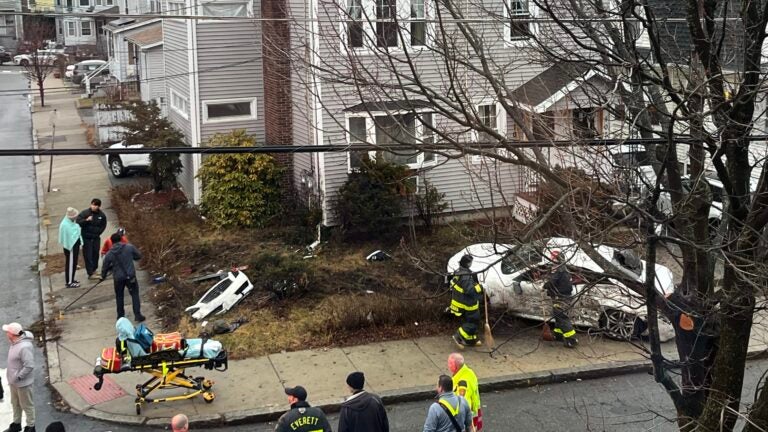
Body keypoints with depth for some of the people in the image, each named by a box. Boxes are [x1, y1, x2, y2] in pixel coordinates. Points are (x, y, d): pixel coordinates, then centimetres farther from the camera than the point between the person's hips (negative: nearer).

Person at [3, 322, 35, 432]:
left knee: (27, 406, 10)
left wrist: (18, 377, -23)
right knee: (15, 404, 25)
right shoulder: (15, 343, -2)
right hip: (13, 382, 9)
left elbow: (29, 366, -31)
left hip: (23, 383, -9)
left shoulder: (24, 347, -32)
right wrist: (12, 377, 11)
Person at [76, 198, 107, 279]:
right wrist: (86, 220, -29)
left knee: (95, 254, 13)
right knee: (88, 255, -5)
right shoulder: (85, 213, -12)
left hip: (96, 238, 4)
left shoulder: (102, 215, -1)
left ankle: (94, 270, 31)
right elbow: (78, 222, -16)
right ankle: (90, 273, -5)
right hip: (86, 238, -4)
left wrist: (97, 232, 1)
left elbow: (103, 226, 11)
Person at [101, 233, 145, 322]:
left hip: (118, 278, 1)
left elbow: (105, 267, 6)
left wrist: (103, 276, 25)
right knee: (135, 295, 9)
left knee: (119, 296, 18)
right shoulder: (129, 247, -7)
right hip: (130, 276, -1)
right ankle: (138, 315, 4)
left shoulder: (109, 254, -4)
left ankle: (120, 316, 25)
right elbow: (138, 256, 5)